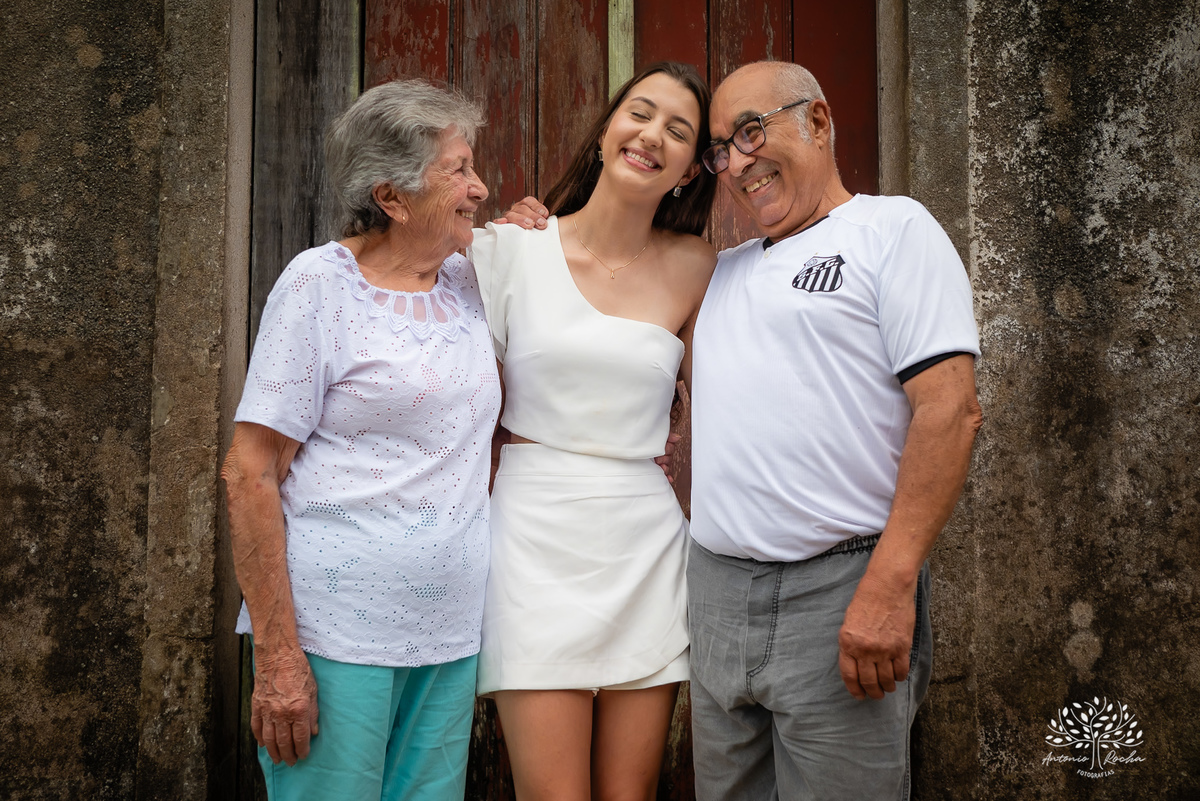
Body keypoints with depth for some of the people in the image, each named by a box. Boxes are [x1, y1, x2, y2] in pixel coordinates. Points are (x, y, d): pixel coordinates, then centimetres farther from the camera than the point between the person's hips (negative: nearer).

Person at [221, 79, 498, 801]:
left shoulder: (469, 280, 10)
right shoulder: (321, 283, -7)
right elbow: (250, 474, -10)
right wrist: (278, 655, -16)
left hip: (451, 634, 6)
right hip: (337, 636, -5)